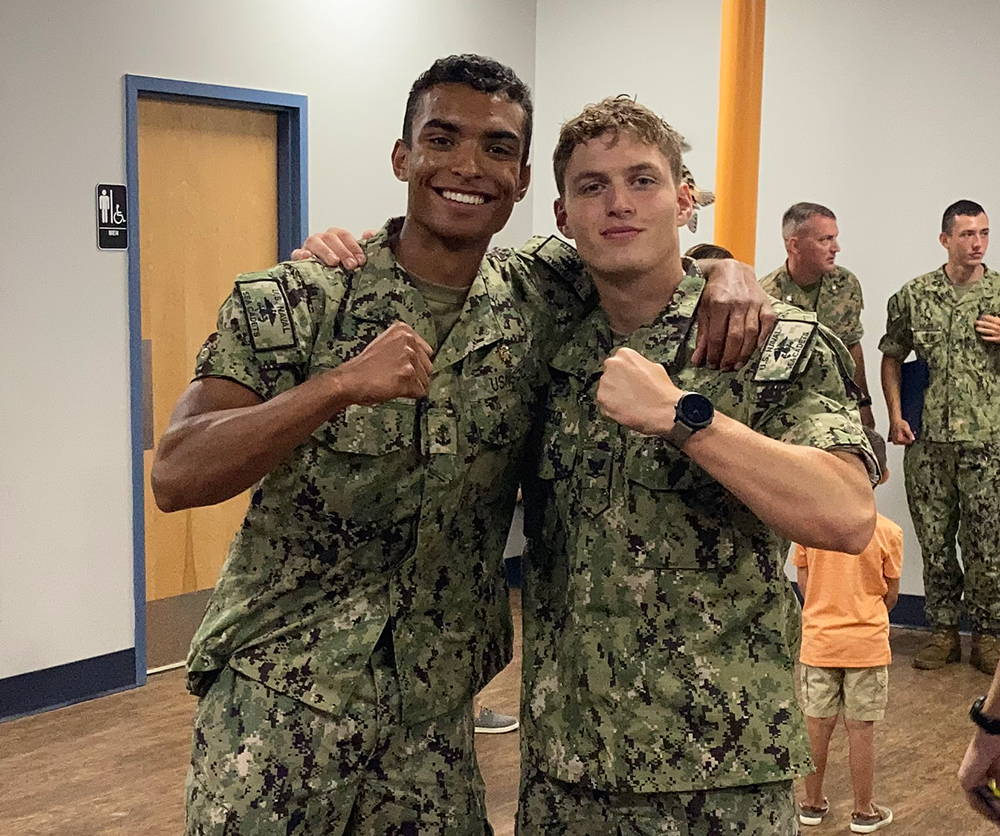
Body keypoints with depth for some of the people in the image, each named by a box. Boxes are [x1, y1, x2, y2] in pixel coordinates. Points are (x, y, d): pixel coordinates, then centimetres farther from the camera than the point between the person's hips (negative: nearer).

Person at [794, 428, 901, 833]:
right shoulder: (887, 532, -13)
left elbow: (804, 583, 1)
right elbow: (891, 594, -1)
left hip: (818, 642, 2)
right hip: (867, 645, -1)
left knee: (816, 725, 12)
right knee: (861, 729, 8)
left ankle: (812, 803, 26)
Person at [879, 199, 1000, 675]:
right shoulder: (914, 295, 4)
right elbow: (891, 357, 11)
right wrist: (895, 415, 2)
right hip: (927, 439, 1)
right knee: (934, 539, 7)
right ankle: (943, 631, 19)